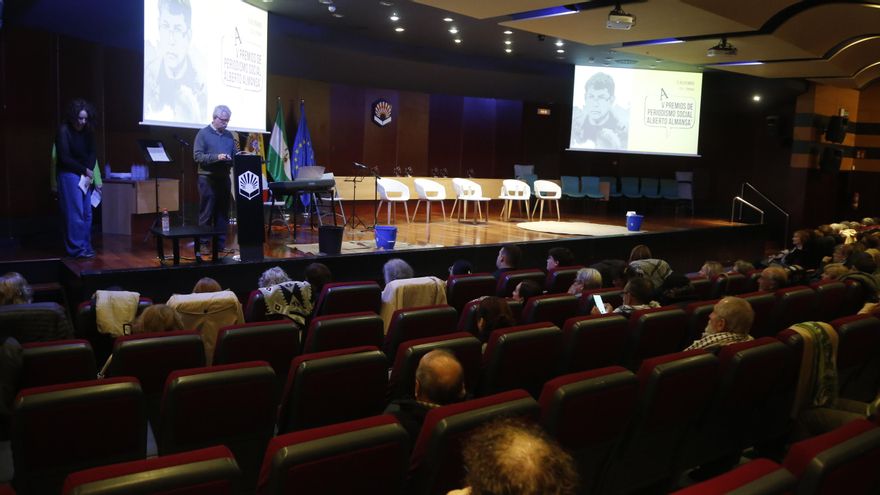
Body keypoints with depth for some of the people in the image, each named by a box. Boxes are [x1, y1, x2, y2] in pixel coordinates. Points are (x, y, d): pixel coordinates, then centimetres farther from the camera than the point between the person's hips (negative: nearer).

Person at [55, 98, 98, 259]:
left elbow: (92, 153, 7)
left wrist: (90, 171, -9)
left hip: (85, 174, 6)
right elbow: (65, 158, -12)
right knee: (75, 212, -8)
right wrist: (85, 170, -10)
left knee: (87, 212, 5)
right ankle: (76, 248, -6)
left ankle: (85, 245, 13)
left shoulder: (88, 131, 6)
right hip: (69, 174, -6)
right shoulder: (64, 131, -11)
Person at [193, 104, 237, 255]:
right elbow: (197, 156, -11)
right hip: (207, 178, -5)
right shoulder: (203, 133, -3)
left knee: (223, 212, 8)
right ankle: (203, 244, 5)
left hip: (224, 178, 5)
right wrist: (216, 157, -22)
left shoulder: (229, 135, 13)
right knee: (206, 213, -1)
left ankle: (221, 243, 15)